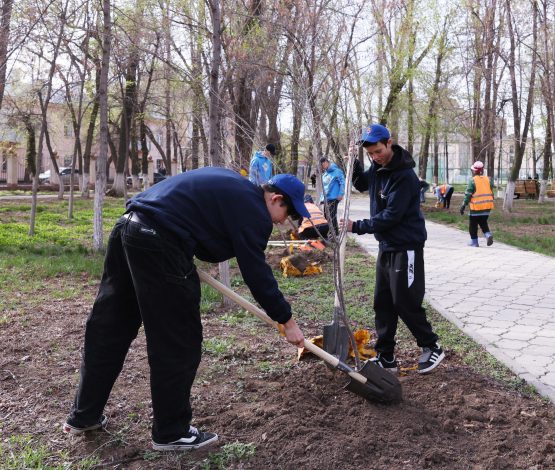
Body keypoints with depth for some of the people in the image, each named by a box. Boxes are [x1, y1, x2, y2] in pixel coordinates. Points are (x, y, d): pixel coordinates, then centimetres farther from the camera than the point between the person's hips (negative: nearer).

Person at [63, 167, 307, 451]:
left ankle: (84, 415, 32)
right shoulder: (253, 209, -3)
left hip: (127, 226, 10)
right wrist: (287, 321, 4)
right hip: (158, 242, -10)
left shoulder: (233, 184, 24)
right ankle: (171, 433, 15)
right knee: (179, 341, 2)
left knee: (108, 327, 17)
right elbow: (256, 272, -5)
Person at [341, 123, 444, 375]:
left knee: (405, 303, -4)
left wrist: (358, 227, -16)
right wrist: (354, 164, 7)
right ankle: (385, 357, 19)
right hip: (385, 245, 9)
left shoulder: (404, 176, -21)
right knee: (382, 304, 10)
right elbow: (362, 184, 26)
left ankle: (432, 348, 16)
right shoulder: (377, 168, 5)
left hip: (406, 246, -9)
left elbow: (391, 216, -24)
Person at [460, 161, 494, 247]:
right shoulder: (487, 180, 6)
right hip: (487, 207, 5)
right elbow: (491, 193, 12)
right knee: (483, 222, 18)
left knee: (473, 224, 8)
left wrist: (463, 205, -10)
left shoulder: (472, 181, -11)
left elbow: (468, 194, -14)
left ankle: (474, 241, 10)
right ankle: (488, 234, -6)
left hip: (476, 207, -5)